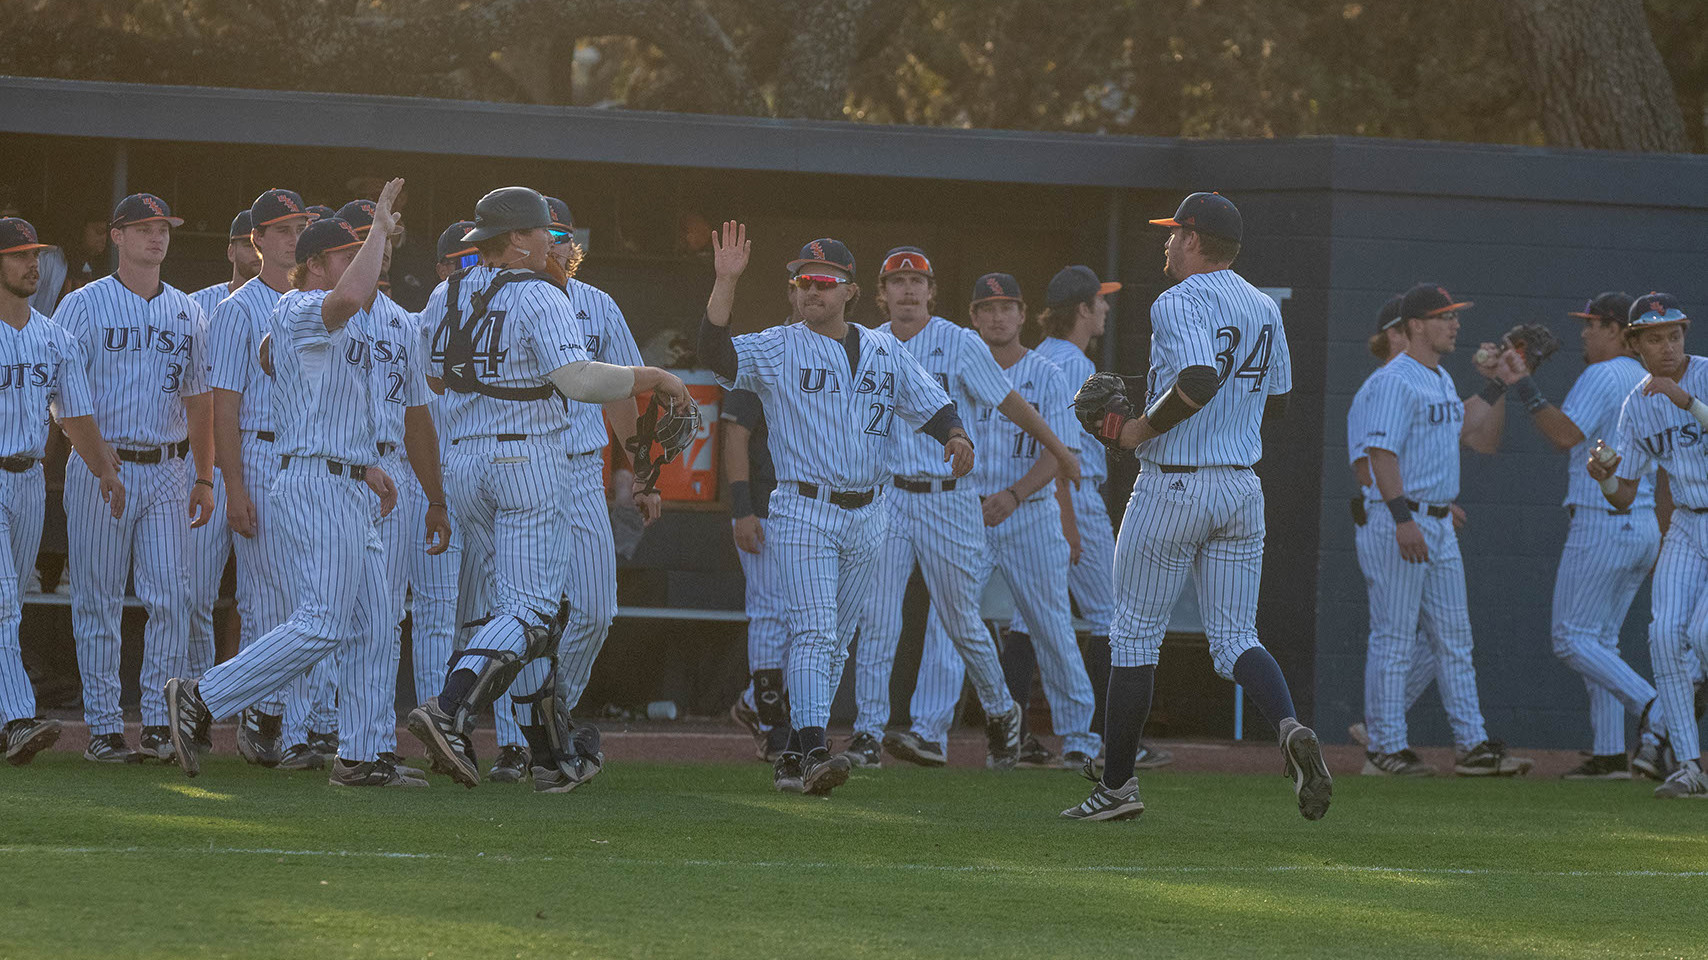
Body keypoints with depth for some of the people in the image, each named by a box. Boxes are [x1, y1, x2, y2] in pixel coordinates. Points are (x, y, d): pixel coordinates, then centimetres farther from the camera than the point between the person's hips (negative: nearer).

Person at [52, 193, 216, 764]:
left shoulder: (185, 312, 14)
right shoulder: (84, 306, -1)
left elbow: (197, 398, 20)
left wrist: (205, 478, 16)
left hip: (167, 470, 4)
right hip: (101, 470, -4)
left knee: (172, 597, -6)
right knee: (98, 601, -1)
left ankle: (159, 724, -2)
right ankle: (103, 727, 4)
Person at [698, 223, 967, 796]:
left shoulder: (887, 352, 11)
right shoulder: (777, 349, -2)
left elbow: (931, 405, 14)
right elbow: (716, 352, -17)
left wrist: (955, 435, -8)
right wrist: (726, 280, -27)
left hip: (866, 516, 5)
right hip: (802, 512, -5)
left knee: (836, 642, 9)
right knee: (813, 633, -18)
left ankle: (793, 759, 18)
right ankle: (812, 752, -27)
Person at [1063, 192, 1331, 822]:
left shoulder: (1178, 304, -13)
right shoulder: (1264, 309, 12)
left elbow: (1200, 379, -29)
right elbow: (1276, 401, 19)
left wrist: (1140, 429, -16)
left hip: (1173, 485, -7)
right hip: (1242, 488, 7)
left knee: (1135, 634, 5)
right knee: (1235, 638, 7)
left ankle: (1117, 787, 9)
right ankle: (1291, 729, -22)